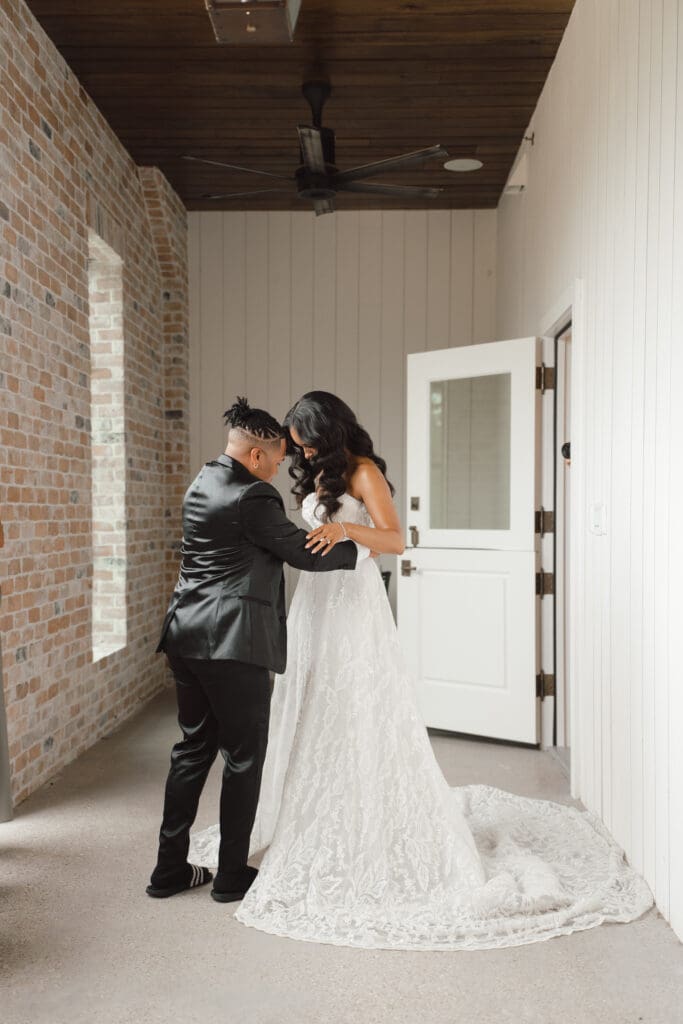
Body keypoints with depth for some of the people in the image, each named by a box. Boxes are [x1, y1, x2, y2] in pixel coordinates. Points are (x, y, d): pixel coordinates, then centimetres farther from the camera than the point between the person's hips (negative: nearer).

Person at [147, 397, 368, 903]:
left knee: (194, 749, 17)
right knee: (244, 757, 6)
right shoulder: (253, 497, -14)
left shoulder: (201, 485, 13)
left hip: (188, 638, 9)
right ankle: (232, 875, 17)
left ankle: (170, 869, 24)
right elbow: (304, 552, -9)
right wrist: (359, 549, 6)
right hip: (235, 643, -9)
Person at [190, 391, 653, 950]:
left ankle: (376, 833, 5)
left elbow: (395, 539, -19)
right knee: (312, 713, 10)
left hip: (354, 603, -8)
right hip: (316, 601, 8)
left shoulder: (363, 472, -8)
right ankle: (313, 820, 23)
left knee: (360, 716, -5)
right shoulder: (318, 475, 16)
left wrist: (348, 529, -32)